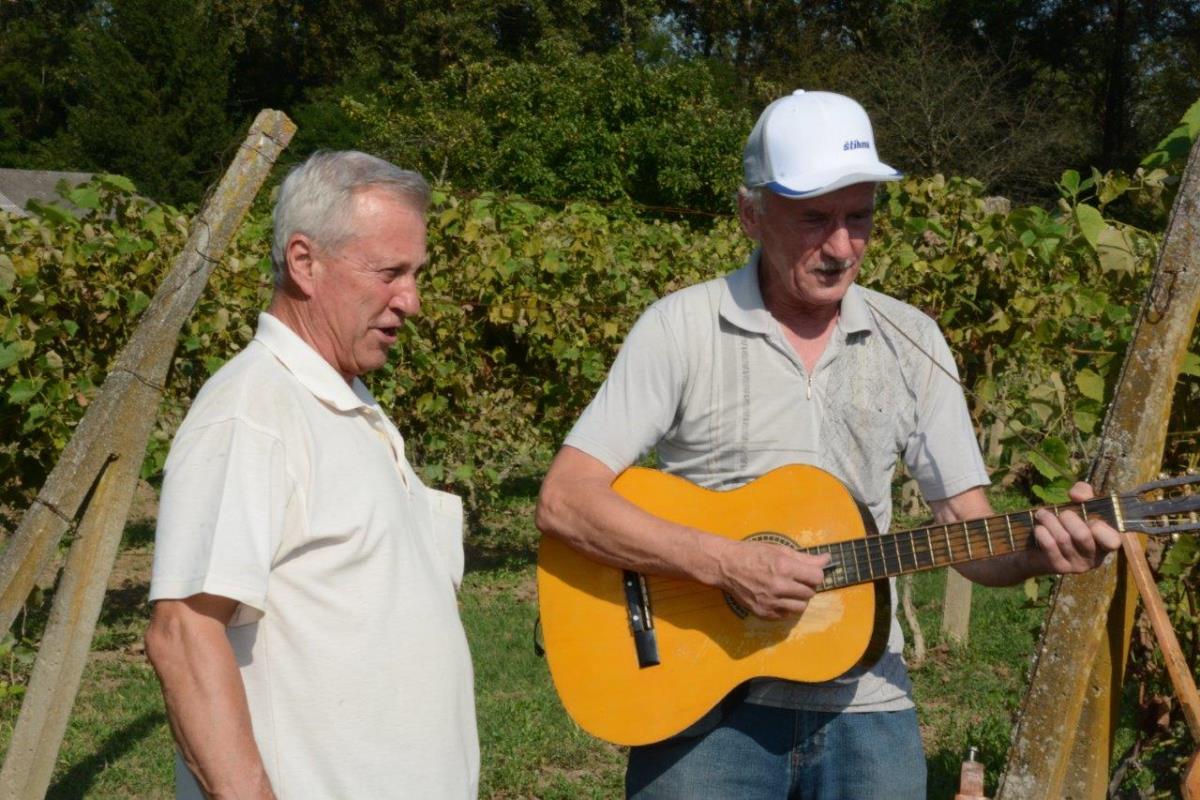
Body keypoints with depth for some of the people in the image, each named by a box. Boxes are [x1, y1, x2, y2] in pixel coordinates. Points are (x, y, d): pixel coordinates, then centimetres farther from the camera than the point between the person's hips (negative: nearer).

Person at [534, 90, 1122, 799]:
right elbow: (563, 502, -13)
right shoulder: (680, 328, -7)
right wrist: (725, 562, -22)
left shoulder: (912, 341, 4)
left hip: (866, 706, 3)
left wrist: (1043, 552, -17)